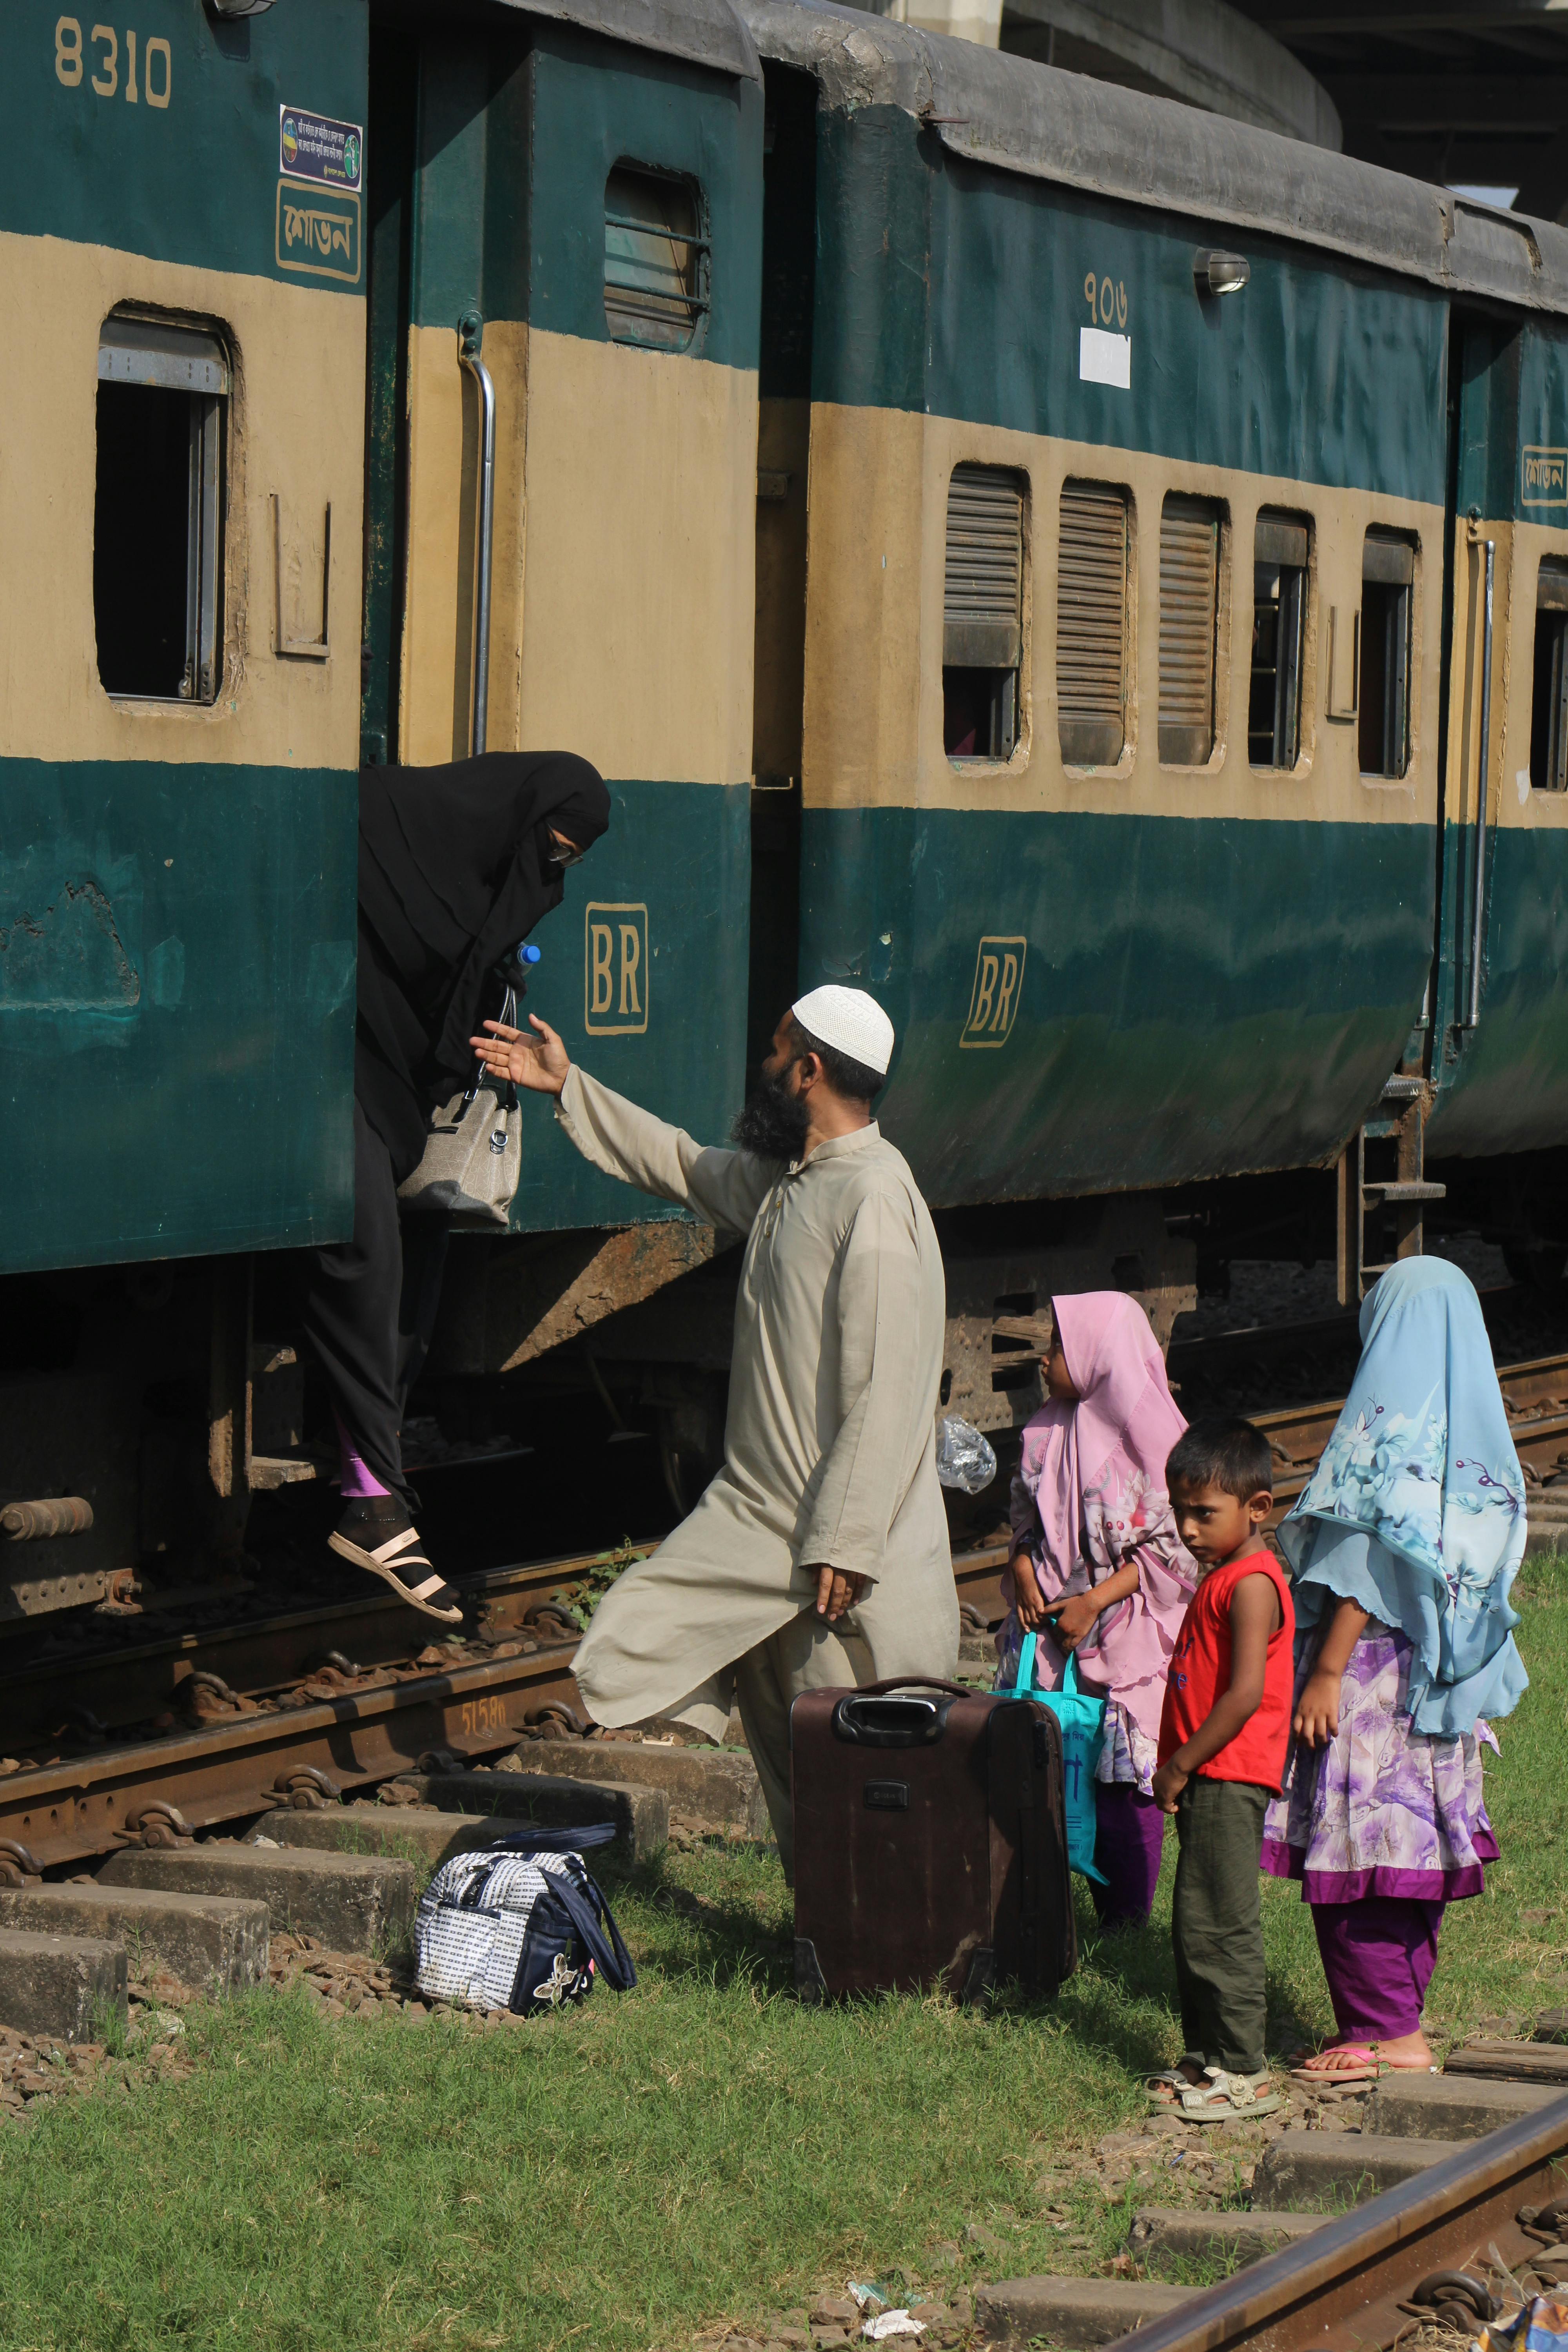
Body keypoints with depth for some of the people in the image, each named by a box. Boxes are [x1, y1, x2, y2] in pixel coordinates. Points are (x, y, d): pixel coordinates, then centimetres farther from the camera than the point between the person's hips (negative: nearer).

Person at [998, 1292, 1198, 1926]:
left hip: (1125, 1634, -5)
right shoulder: (1046, 1433, 9)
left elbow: (1167, 1548, -9)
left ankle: (1126, 1927, 6)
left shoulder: (1147, 1437, -9)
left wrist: (1095, 1602, -16)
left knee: (1123, 1779, -3)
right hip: (1047, 1629, 5)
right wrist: (1025, 1579, -2)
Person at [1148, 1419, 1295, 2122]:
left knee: (1219, 1925, -8)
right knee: (1194, 1926, 14)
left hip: (1229, 1776, -10)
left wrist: (1181, 1765, -17)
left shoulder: (1251, 1584, -15)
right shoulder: (1223, 1577, 16)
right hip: (1209, 1781, 10)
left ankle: (1241, 2073, -4)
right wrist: (1179, 1770, 15)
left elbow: (1245, 1694, -22)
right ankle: (1205, 2059, 22)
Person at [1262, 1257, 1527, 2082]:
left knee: (1353, 1844, -3)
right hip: (1439, 1675, 8)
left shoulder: (1388, 1423, -14)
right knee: (1416, 1836, 13)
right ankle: (1401, 2015, 18)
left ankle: (1384, 2031, -2)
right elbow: (1488, 1561, 12)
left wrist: (1327, 1671, -16)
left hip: (1375, 1665, -8)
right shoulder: (1478, 1428, 9)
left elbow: (1369, 1558, -18)